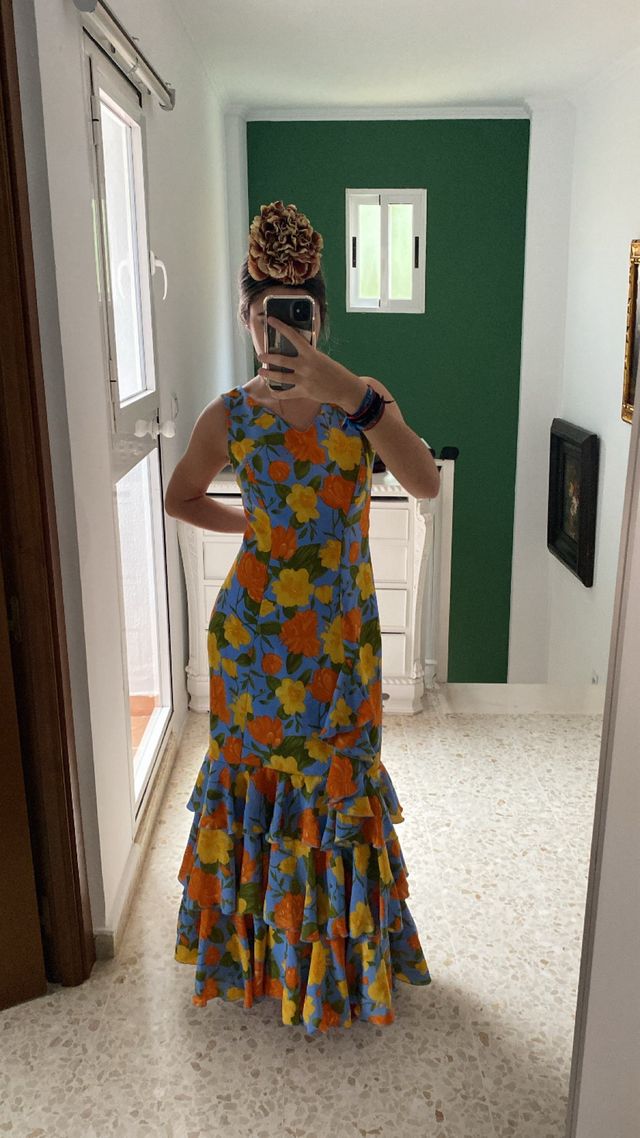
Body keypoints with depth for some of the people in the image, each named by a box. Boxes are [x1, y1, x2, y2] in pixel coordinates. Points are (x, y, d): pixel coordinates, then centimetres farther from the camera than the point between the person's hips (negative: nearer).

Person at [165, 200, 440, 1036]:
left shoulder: (363, 395, -5)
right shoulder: (229, 415, -3)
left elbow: (427, 482, -22)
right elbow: (180, 498, 14)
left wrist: (352, 396, -31)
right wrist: (248, 524, 4)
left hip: (342, 627, 0)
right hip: (256, 625, 0)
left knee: (338, 774, 11)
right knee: (257, 767, 12)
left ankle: (337, 944, 36)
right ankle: (257, 932, 38)